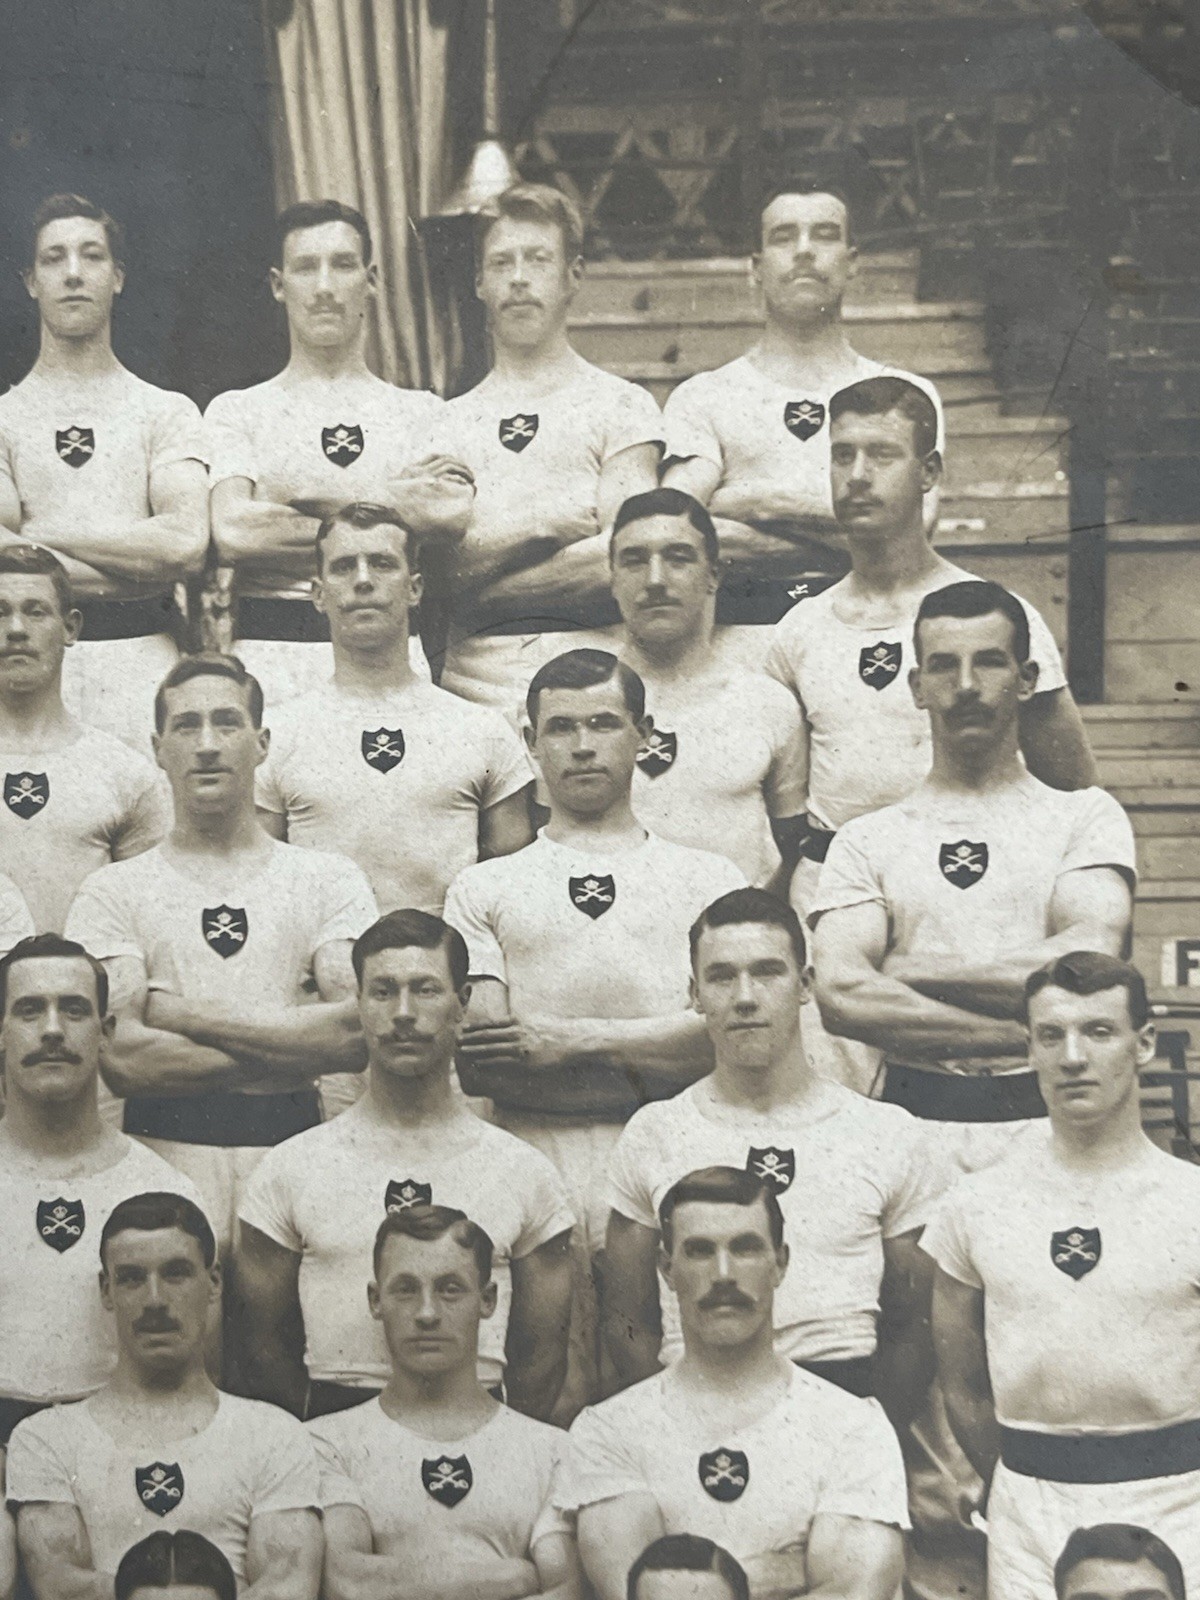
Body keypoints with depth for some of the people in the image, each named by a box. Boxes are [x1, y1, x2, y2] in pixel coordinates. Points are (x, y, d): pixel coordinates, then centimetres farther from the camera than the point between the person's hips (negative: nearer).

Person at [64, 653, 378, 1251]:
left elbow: (362, 1032, -3)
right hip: (166, 1156, -1)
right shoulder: (113, 892, 10)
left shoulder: (329, 881, 13)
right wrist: (293, 1048, -3)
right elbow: (122, 1061, -5)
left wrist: (184, 1014, -4)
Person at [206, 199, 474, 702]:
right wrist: (390, 507, -3)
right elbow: (233, 533, -8)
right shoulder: (238, 411, 10)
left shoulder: (423, 412, 15)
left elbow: (459, 513, -5)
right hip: (272, 656, -1)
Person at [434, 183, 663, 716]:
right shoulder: (446, 422, 16)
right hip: (470, 688, 2)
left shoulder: (621, 405, 7)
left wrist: (485, 590, -2)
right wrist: (544, 522, -7)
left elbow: (625, 563, -5)